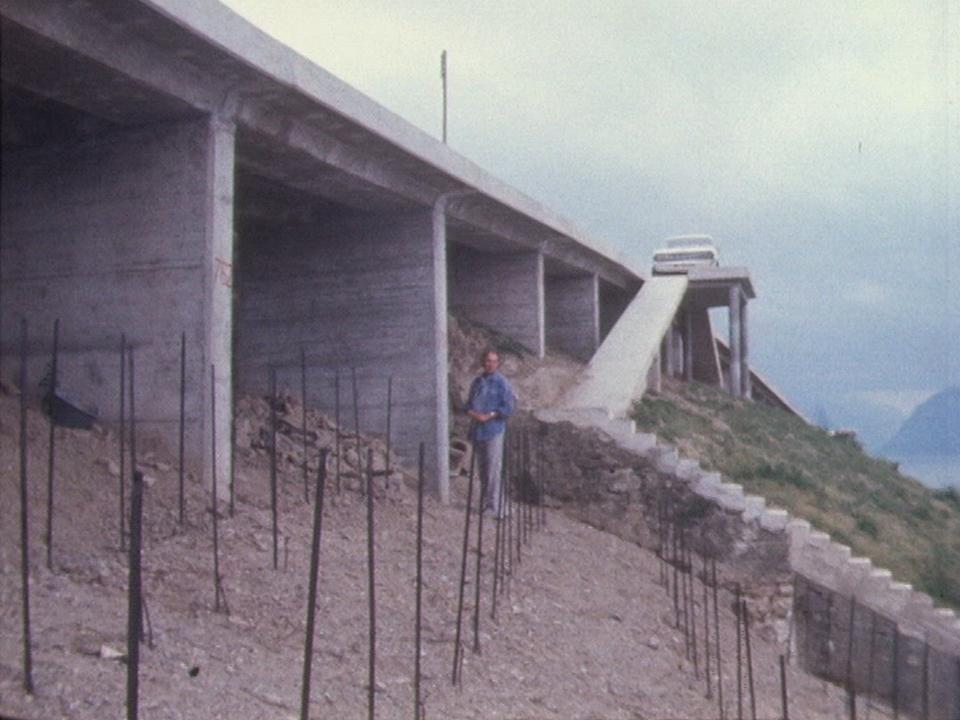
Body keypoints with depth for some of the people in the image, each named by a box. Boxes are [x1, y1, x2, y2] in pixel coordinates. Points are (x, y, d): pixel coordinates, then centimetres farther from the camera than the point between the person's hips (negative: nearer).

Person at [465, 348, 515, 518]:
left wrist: (489, 416, -15)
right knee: (481, 468, 12)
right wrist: (472, 412, -4)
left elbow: (509, 407, -8)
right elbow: (469, 403, 18)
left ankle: (495, 506, -6)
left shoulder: (502, 383, -5)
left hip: (494, 430, -6)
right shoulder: (477, 382, 14)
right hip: (477, 430, 6)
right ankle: (486, 502, 22)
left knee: (493, 468, -9)